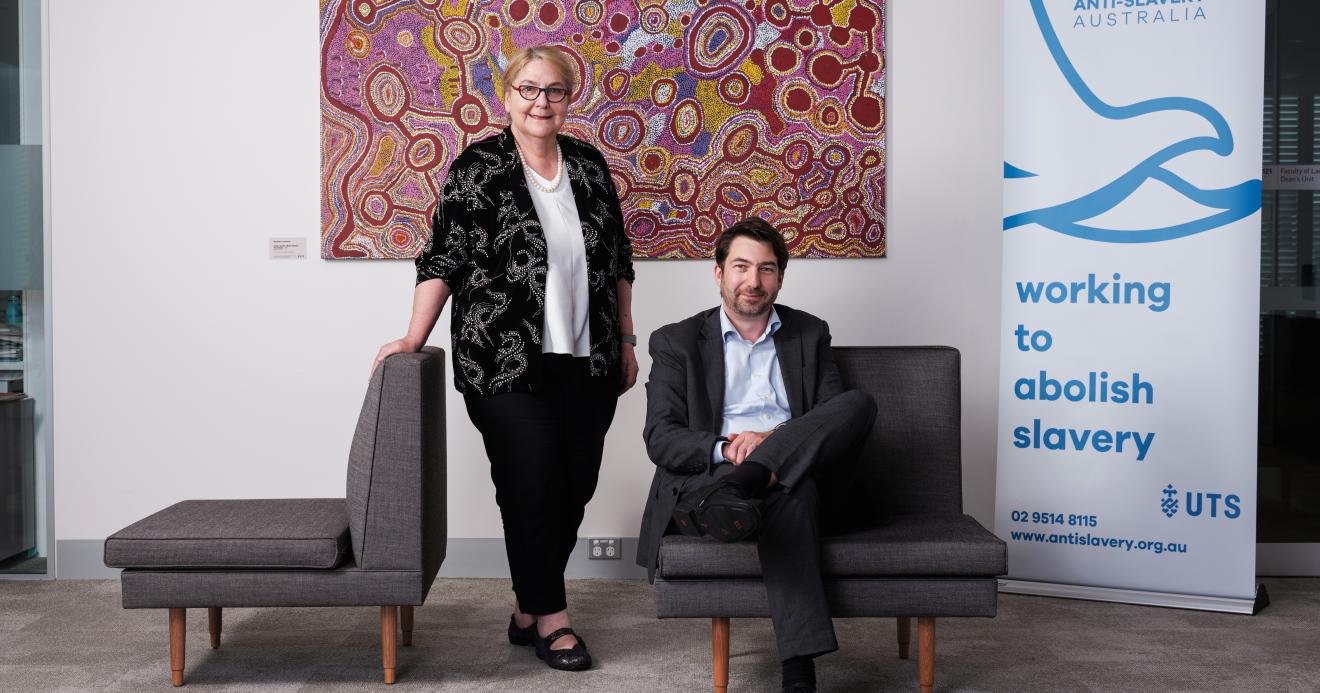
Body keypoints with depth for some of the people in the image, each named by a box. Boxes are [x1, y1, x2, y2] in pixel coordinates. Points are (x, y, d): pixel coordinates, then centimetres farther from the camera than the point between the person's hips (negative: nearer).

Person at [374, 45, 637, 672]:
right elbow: (443, 261, -5)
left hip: (587, 363, 5)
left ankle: (528, 610, 25)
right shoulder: (476, 169, -3)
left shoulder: (589, 166, 9)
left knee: (575, 489, 9)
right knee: (531, 490, -2)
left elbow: (618, 261, 15)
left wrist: (625, 340, 13)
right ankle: (550, 615, 17)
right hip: (508, 367, -5)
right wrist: (413, 340, -13)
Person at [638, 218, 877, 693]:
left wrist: (774, 440, -14)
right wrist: (724, 450, -22)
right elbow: (660, 438, 1)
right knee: (791, 492, -38)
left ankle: (732, 493, -42)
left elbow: (836, 419, 9)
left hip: (795, 472, 3)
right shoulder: (676, 342, 12)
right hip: (706, 475, -3)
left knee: (860, 402, -26)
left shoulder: (810, 335, 19)